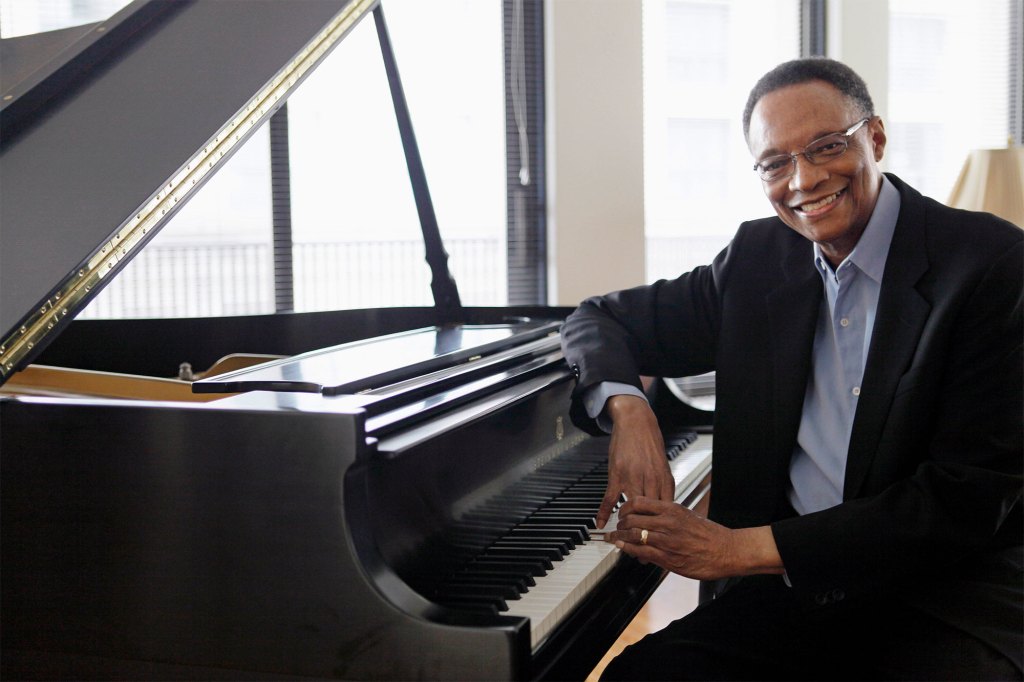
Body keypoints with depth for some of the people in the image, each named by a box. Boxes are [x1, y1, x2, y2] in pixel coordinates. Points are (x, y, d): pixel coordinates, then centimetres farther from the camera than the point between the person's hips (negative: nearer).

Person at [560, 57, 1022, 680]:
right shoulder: (759, 257, 6)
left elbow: (972, 495, -15)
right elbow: (601, 320, 14)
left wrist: (740, 548, -18)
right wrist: (628, 409, -11)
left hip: (954, 591, -2)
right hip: (793, 591, 3)